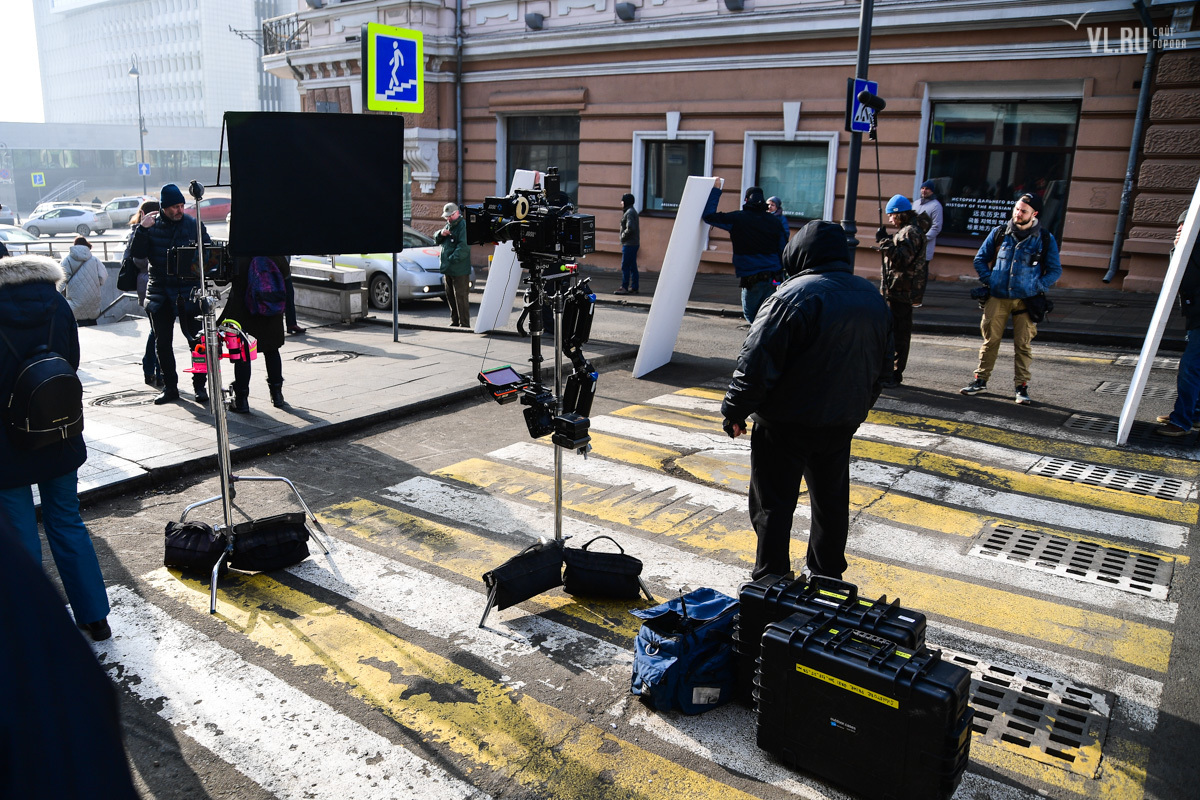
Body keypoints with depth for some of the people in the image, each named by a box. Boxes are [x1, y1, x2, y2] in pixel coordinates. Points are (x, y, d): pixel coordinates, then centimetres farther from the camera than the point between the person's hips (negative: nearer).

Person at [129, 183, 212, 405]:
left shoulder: (195, 225, 1)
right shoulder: (152, 226, 4)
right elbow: (136, 253, -2)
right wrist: (142, 229, -14)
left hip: (189, 292, -2)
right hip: (159, 293, 2)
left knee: (196, 340, -2)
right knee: (162, 343, 7)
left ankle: (200, 385, 10)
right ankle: (170, 387, 17)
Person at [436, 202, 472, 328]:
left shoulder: (463, 225, -11)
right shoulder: (449, 225, 18)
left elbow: (464, 246, -20)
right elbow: (437, 240, 22)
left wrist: (452, 259, -22)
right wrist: (441, 234, 1)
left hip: (459, 270, -9)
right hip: (448, 270, 9)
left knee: (461, 297, -8)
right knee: (450, 296, 14)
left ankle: (464, 324, -4)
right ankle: (455, 322, 24)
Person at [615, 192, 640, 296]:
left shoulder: (630, 212, -14)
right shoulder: (632, 211, 18)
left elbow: (630, 228, -25)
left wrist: (623, 236, -11)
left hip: (629, 244, -10)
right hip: (634, 243, 10)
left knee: (625, 266, -7)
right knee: (632, 266, 11)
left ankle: (624, 288, -6)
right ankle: (634, 288, 15)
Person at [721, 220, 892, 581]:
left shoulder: (795, 295, -19)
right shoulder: (873, 298, 6)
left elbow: (757, 362, -20)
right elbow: (883, 364, 16)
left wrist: (735, 409, -9)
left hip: (787, 422, -7)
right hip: (842, 422, 7)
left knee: (773, 504, 4)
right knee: (831, 500, 20)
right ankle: (826, 575, 33)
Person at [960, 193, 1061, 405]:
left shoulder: (1045, 239, 1)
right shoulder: (999, 233, 4)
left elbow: (1055, 270, 7)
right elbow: (980, 259, 13)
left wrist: (1037, 287, -7)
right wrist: (989, 280, 0)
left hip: (1025, 300, -1)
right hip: (997, 298, 1)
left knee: (1023, 345, 1)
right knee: (990, 340, 5)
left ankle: (1021, 386, 9)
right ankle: (980, 380, 15)